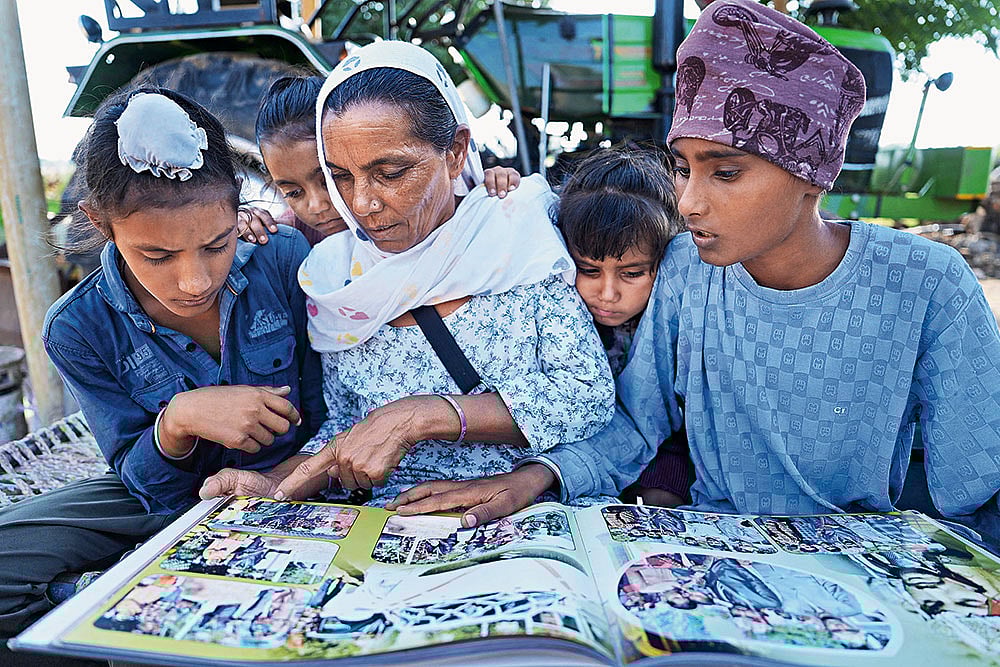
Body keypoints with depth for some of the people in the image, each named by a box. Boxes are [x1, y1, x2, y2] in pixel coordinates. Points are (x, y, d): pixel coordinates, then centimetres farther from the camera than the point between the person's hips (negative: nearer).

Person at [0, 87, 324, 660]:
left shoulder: (284, 258, -19)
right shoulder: (79, 330, -14)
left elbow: (334, 403, -8)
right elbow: (149, 483, -10)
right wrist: (178, 422, -31)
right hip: (171, 497, 2)